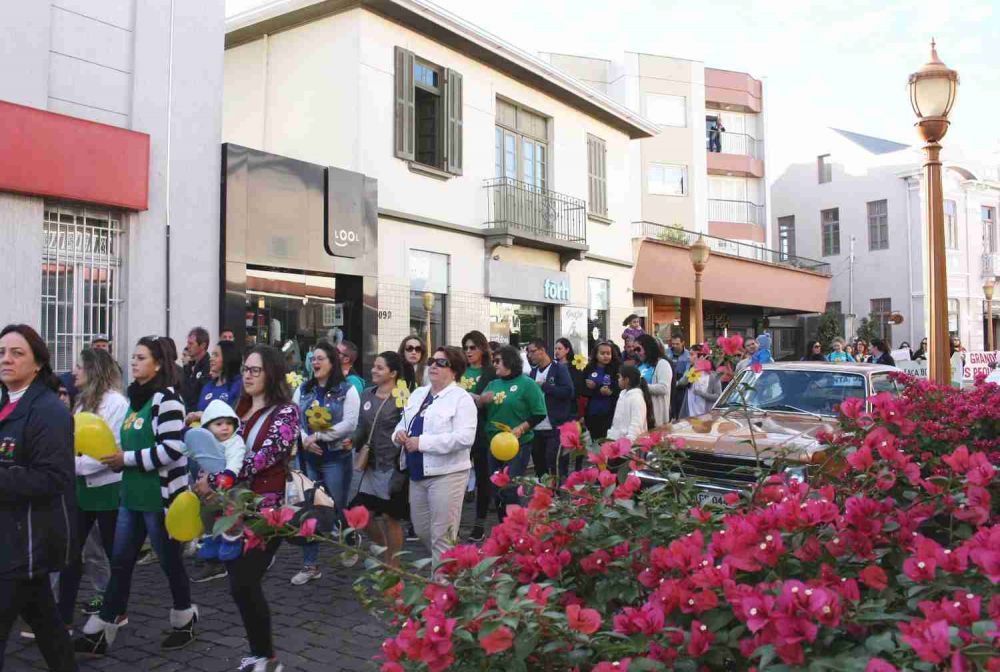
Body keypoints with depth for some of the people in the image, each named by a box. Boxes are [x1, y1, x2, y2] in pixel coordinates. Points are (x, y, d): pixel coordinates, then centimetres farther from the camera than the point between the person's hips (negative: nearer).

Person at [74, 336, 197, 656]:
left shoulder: (166, 398, -15)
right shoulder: (136, 397, 11)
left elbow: (172, 450, -23)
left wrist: (126, 459, -16)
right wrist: (118, 458, 5)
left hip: (160, 495, -8)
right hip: (133, 494, 8)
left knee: (169, 560, 8)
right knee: (120, 562, 10)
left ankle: (184, 621, 27)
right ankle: (101, 631, 18)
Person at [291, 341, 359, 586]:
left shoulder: (347, 390, -6)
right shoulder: (303, 389, 9)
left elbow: (349, 424, -14)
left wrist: (317, 436, -14)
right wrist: (304, 440, -14)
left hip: (336, 458, -4)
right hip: (307, 458, 4)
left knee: (337, 508, 7)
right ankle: (309, 565, 14)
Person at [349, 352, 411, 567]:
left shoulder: (401, 399, -11)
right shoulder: (367, 394, 7)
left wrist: (401, 471, -14)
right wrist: (354, 442, -3)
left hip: (392, 467, -6)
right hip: (371, 466, 6)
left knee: (391, 517, 4)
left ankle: (393, 566, 21)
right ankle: (384, 549, 35)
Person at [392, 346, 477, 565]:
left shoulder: (461, 398, -10)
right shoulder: (418, 394, 13)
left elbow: (464, 438, -22)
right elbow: (403, 422, 22)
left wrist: (421, 442, -21)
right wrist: (400, 433, -4)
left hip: (446, 473, -8)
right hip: (417, 473, 8)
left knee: (441, 536, -1)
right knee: (421, 530, 18)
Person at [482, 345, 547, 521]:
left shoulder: (527, 384, -5)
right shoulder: (493, 384, 12)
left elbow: (539, 414, -9)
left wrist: (520, 429, -20)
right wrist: (482, 400, -10)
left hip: (518, 444, -6)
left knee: (510, 492, -9)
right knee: (497, 491, 12)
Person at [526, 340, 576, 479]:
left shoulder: (560, 368, -4)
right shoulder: (533, 371, 14)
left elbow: (569, 391, -16)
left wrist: (544, 386, -16)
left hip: (556, 428, -6)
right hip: (536, 428, 6)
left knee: (557, 470, -5)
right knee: (539, 468, 14)